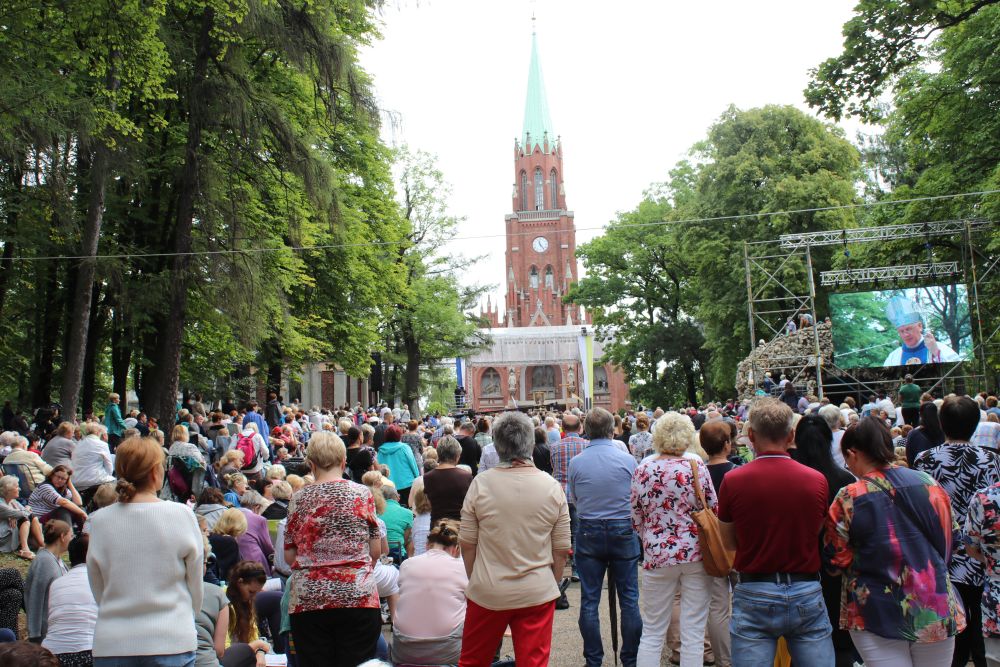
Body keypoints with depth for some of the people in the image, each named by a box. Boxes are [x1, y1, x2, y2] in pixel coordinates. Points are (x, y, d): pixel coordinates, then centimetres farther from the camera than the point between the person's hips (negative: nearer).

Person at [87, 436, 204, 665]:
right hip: (171, 643, -2)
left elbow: (98, 591, 6)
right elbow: (196, 587, 0)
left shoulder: (100, 520, -3)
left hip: (111, 646, 3)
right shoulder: (181, 515, -9)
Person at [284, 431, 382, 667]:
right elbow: (375, 552, 2)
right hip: (357, 596, -1)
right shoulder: (362, 494, 0)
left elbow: (289, 556, 6)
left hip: (306, 600, 1)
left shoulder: (299, 499, 3)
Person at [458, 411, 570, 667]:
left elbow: (466, 543, -4)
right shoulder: (553, 487, -8)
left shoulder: (480, 484, -10)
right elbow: (562, 549, -2)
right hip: (537, 593, 0)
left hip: (487, 592, 0)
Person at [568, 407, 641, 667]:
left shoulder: (576, 462, -8)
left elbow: (573, 499, 4)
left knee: (589, 601, 9)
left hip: (588, 533, 1)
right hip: (623, 531, 0)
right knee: (629, 599, 10)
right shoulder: (627, 460, -9)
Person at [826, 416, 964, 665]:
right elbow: (946, 542, 8)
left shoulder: (849, 498, -15)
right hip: (937, 612, 4)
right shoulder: (929, 483, -3)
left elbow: (838, 558, -7)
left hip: (878, 617, -4)